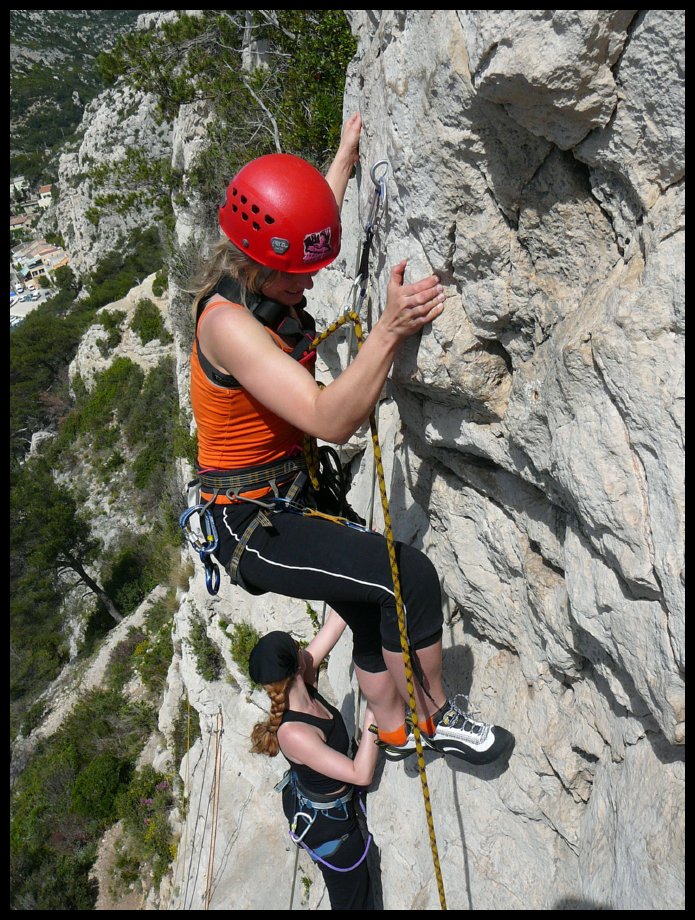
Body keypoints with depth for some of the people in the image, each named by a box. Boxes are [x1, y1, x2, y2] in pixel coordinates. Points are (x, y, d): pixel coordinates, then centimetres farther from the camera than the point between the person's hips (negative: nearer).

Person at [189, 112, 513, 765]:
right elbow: (331, 421, -37)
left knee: (374, 609, 19)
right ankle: (434, 718, 5)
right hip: (253, 526, -10)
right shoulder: (229, 320, -27)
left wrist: (347, 153, 31)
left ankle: (395, 733, 42)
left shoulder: (272, 281, 0)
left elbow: (313, 220, 25)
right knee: (410, 574, -20)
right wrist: (389, 329, -44)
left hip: (294, 496, 10)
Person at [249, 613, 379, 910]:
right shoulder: (293, 734, -40)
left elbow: (332, 626, -18)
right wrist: (372, 720, -34)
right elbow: (361, 774, -35)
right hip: (328, 822, -7)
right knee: (354, 899, 16)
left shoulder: (299, 686, -19)